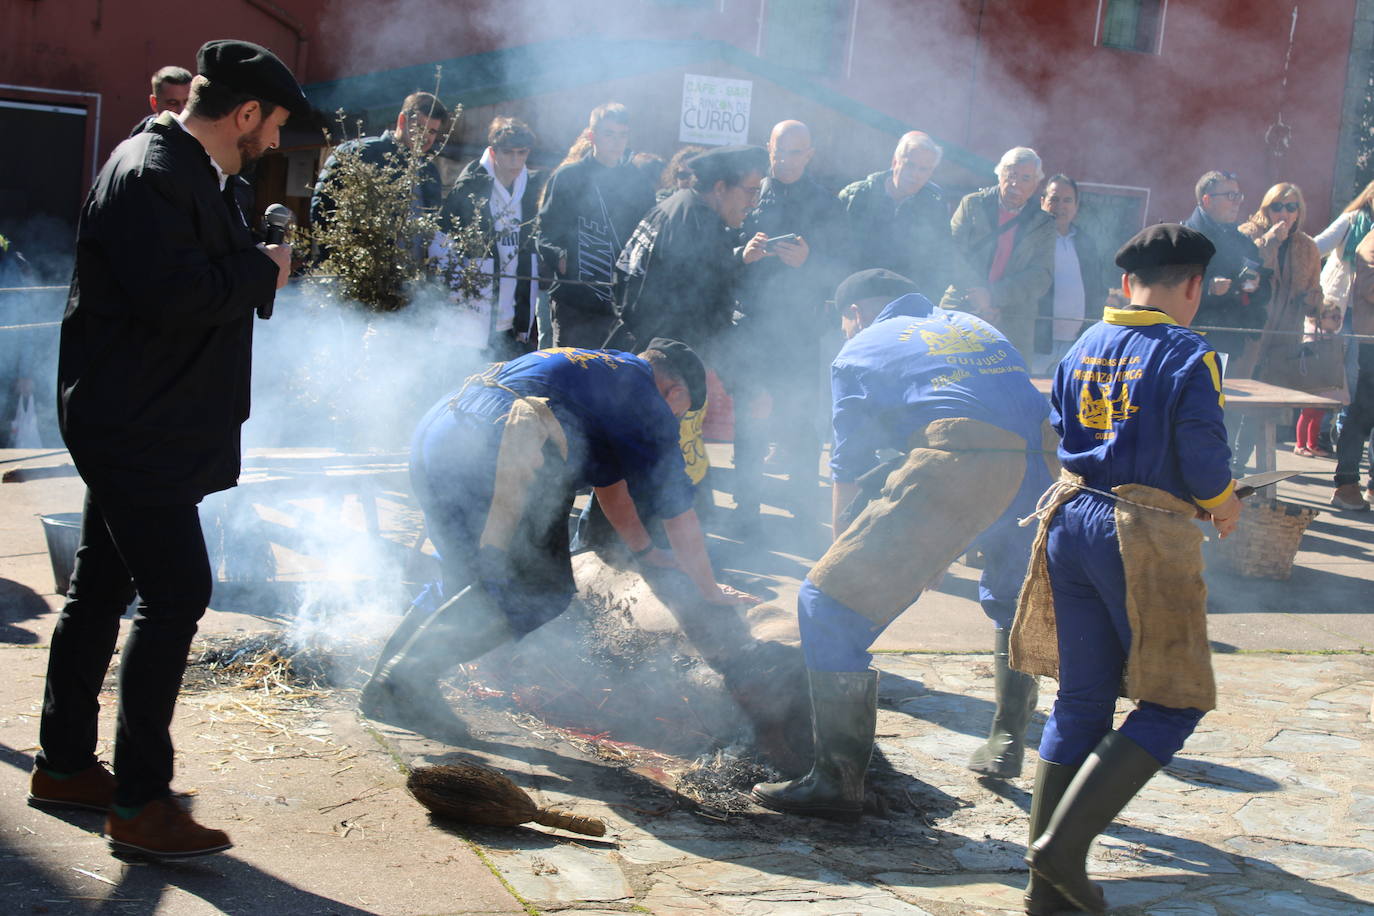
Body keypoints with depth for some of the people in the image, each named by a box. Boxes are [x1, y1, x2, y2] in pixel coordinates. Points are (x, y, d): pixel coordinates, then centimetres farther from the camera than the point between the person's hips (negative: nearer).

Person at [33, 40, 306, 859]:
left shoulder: (187, 171, 16)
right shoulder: (151, 173, -18)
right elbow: (172, 293, -29)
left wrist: (258, 266, 7)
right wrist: (263, 269, -16)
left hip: (135, 423, 11)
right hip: (136, 426, -11)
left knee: (102, 588, 16)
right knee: (176, 594, -10)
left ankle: (65, 765, 28)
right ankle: (141, 803, -3)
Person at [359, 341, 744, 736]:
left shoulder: (598, 370, 35)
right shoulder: (647, 404, 11)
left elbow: (609, 478, 47)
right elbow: (679, 510, 16)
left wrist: (645, 551, 55)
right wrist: (710, 592, 29)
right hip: (491, 450, -9)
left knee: (467, 582, 21)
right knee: (540, 590, -2)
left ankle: (387, 681, 11)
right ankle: (411, 673, -8)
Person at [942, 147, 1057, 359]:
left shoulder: (1043, 225, 11)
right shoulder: (973, 205, 9)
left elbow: (1042, 277, 1)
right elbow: (952, 252, -1)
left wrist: (993, 295, -14)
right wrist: (978, 297, -14)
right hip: (960, 316, 0)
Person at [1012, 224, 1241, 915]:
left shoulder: (1084, 347, 10)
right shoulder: (1189, 355, -9)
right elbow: (1202, 457, -13)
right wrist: (1223, 502, 7)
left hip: (1071, 518, 7)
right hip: (1148, 536, -7)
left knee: (1079, 701, 13)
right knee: (1173, 704, 6)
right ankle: (1063, 846, -6)